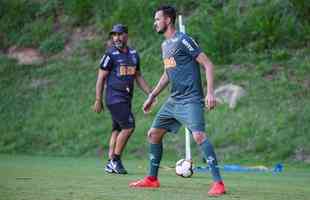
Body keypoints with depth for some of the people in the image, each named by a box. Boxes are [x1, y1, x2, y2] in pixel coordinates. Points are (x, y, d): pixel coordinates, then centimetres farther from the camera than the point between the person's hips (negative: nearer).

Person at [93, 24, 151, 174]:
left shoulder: (134, 54, 12)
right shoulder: (110, 55, -7)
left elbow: (138, 76, 21)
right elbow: (101, 78, -5)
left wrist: (150, 93, 13)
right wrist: (98, 100, -8)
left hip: (126, 99, 7)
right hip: (114, 98, -7)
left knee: (117, 130, 8)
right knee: (128, 127, -14)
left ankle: (111, 164, 12)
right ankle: (115, 160, -4)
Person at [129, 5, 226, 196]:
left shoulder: (183, 40, -10)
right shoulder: (165, 45, 16)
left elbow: (208, 64, -13)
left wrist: (210, 91, -22)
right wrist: (152, 97, 27)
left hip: (191, 100, -9)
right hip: (174, 100, 9)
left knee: (198, 135, -24)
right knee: (153, 134, 12)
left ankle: (218, 183, -25)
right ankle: (152, 179, 25)